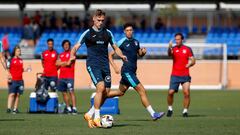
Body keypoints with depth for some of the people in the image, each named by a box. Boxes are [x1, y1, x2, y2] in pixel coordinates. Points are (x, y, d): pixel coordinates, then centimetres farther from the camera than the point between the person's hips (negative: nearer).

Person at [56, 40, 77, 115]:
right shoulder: (61, 55, 19)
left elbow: (68, 63, -11)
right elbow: (57, 63, 7)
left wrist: (61, 63, 1)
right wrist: (65, 62, -4)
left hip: (69, 76, -7)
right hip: (62, 77, 7)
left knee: (71, 91, -14)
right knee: (64, 93, 7)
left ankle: (74, 108, -19)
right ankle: (68, 108, 13)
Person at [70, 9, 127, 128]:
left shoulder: (107, 33, 12)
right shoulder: (87, 33, 0)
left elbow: (115, 47, 19)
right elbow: (76, 47, -1)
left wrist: (121, 55, -1)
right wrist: (72, 56, -22)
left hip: (105, 65, 5)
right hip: (93, 64, -5)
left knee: (105, 93, 0)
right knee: (100, 87, -23)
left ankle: (89, 114, 18)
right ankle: (97, 117, -16)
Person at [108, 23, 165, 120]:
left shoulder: (136, 42, 11)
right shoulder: (122, 42, -9)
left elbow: (140, 54, 24)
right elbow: (110, 55, -4)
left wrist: (143, 52, 0)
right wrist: (115, 67, -14)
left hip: (132, 71, 8)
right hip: (127, 71, -8)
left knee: (120, 92, 20)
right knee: (142, 91, -12)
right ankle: (153, 114, -11)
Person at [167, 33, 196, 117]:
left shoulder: (188, 49, 6)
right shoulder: (173, 49, 2)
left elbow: (193, 60, 7)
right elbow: (169, 54, -22)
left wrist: (190, 64, -16)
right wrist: (170, 47, -43)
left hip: (185, 75, 0)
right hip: (175, 75, 0)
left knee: (186, 93, -12)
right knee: (171, 92, -7)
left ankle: (185, 111, -1)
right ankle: (170, 109, 15)